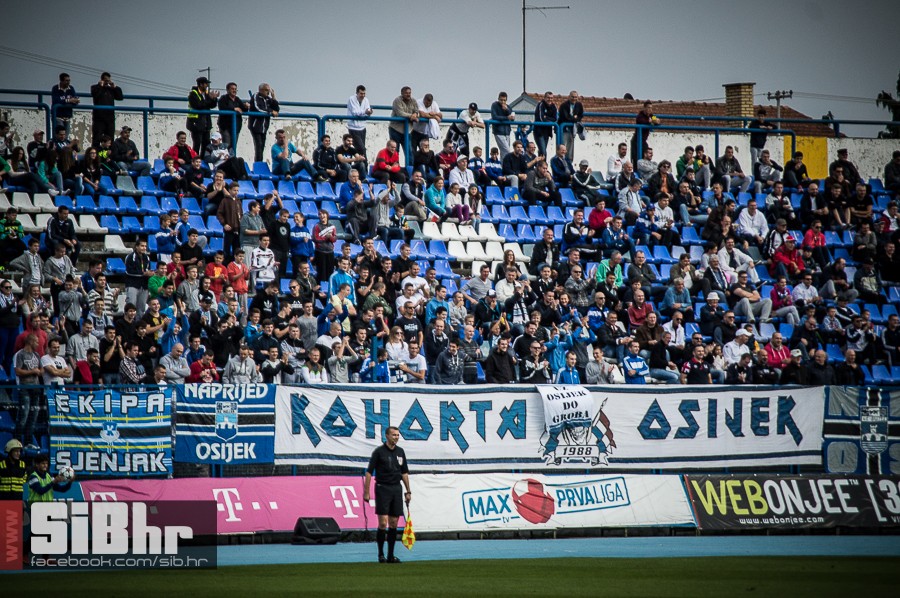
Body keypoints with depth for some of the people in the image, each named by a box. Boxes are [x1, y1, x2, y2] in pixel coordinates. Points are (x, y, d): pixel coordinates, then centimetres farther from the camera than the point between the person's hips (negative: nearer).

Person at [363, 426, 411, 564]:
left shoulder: (400, 452, 11)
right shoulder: (379, 452, -5)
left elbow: (404, 473, 17)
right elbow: (369, 472, -5)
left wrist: (408, 491, 13)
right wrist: (366, 492, -10)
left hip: (396, 489, 5)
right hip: (382, 489, -5)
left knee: (393, 523, 4)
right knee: (383, 523, -11)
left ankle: (391, 555, 9)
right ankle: (381, 554, 0)